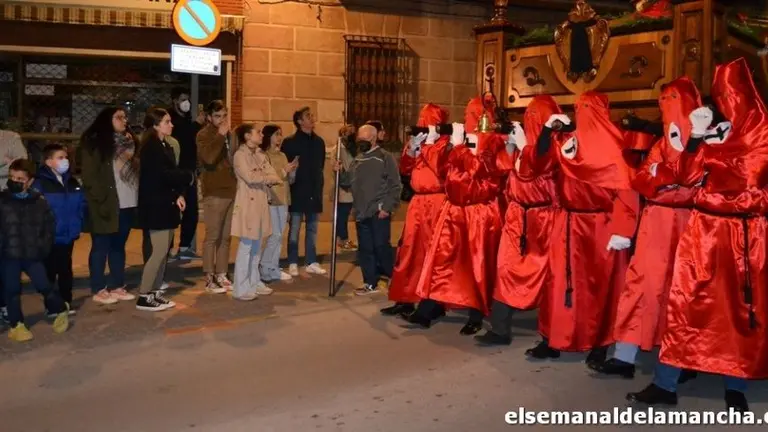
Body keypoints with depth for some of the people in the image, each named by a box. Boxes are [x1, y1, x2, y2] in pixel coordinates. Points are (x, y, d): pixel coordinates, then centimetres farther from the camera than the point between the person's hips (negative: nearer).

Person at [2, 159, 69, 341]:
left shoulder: (39, 202, -1)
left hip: (33, 254, 0)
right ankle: (16, 325, 19)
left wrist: (43, 247, -1)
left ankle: (60, 312, 26)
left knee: (44, 285, 3)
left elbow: (49, 226, 7)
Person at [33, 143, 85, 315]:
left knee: (66, 269, 14)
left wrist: (78, 224, 4)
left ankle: (66, 302, 23)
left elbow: (81, 204, 14)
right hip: (50, 237, -5)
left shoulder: (72, 182, 8)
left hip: (68, 235, 5)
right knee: (50, 271, 5)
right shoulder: (40, 183, -13)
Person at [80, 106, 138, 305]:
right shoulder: (94, 143, -5)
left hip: (127, 204, 6)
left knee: (118, 246, 13)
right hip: (107, 205, -6)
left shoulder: (128, 141, 16)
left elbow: (136, 169, 20)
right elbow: (89, 177, -10)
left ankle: (117, 286, 20)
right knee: (101, 247, 2)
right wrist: (102, 200, -14)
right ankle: (99, 290, 9)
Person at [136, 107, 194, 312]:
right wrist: (188, 176, -6)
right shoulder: (151, 147, -11)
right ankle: (143, 297, -4)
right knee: (159, 251, -10)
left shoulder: (165, 147, 17)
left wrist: (178, 195, -4)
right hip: (155, 205, -9)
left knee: (164, 250, 9)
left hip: (166, 204, 9)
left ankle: (155, 292, 17)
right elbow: (162, 175, -21)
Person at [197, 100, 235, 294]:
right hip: (214, 193, -7)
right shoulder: (204, 135, -6)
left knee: (225, 237, 10)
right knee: (212, 236, -4)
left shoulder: (229, 134, 17)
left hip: (231, 191, 7)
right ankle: (209, 278, 2)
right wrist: (220, 135, -21)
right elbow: (208, 158, -24)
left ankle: (221, 275, 17)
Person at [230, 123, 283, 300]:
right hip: (248, 204, -8)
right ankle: (241, 288, -1)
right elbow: (250, 177, -19)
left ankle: (254, 282, 21)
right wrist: (271, 178, -8)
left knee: (257, 246, 12)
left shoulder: (261, 154, 14)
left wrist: (271, 179, -17)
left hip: (261, 203, 8)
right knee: (246, 246, -6)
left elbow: (272, 175, 7)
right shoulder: (240, 154, -9)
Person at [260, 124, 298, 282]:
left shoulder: (282, 155, 15)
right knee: (274, 236, -8)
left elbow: (290, 180, 15)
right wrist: (284, 171, -15)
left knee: (278, 236, 9)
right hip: (270, 200, -7)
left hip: (283, 200, 7)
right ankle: (266, 270, 2)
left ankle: (273, 268, 17)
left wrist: (293, 170, -3)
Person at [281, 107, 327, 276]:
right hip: (297, 192, -5)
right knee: (294, 229, 2)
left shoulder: (319, 142, 11)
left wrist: (319, 185, 13)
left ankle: (311, 262, 18)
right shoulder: (290, 142, -5)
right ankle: (293, 263, 9)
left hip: (314, 192, 5)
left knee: (312, 229, 10)